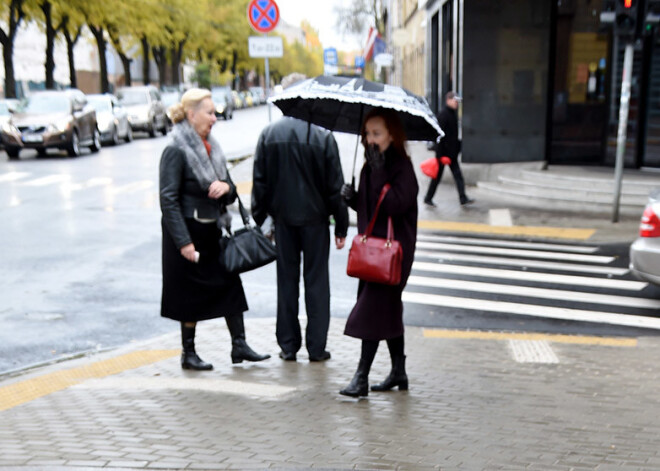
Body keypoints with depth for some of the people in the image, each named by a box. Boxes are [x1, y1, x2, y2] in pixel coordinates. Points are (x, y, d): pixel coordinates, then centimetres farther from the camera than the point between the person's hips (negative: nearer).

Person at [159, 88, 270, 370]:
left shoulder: (211, 147, 10)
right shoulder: (176, 150, -13)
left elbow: (230, 193, 16)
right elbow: (169, 200, -17)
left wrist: (226, 188, -9)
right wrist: (184, 242, -21)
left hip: (213, 230, 7)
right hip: (190, 232, -7)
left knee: (230, 283, 4)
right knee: (192, 293, 2)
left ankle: (239, 344, 12)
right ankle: (188, 353, 16)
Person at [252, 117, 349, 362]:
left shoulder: (268, 134, -2)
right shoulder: (323, 136, -10)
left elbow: (259, 182, 1)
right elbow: (335, 186, -6)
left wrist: (258, 220, 10)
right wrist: (341, 227, 2)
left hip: (282, 218, 2)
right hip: (315, 218, -2)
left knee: (286, 279, 11)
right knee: (316, 280, 7)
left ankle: (288, 345, 15)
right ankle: (316, 347, 10)